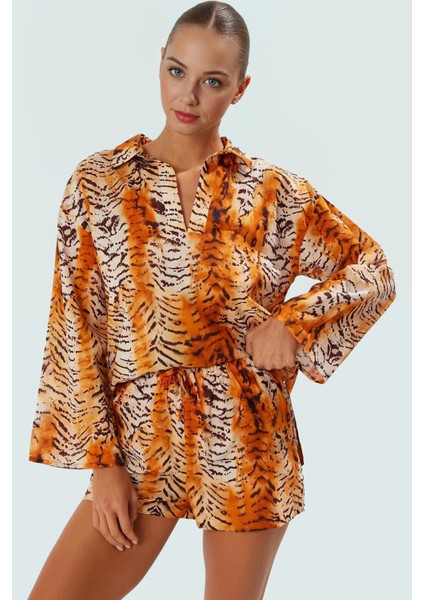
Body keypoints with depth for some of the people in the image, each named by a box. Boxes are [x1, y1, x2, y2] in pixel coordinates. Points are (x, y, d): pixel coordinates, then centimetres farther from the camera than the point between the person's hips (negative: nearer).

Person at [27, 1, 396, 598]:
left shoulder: (274, 191, -1)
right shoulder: (98, 182, -3)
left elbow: (374, 270, 7)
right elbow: (76, 330, -2)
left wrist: (295, 323, -10)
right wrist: (102, 459, -5)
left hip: (249, 446, 0)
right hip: (144, 445, 0)